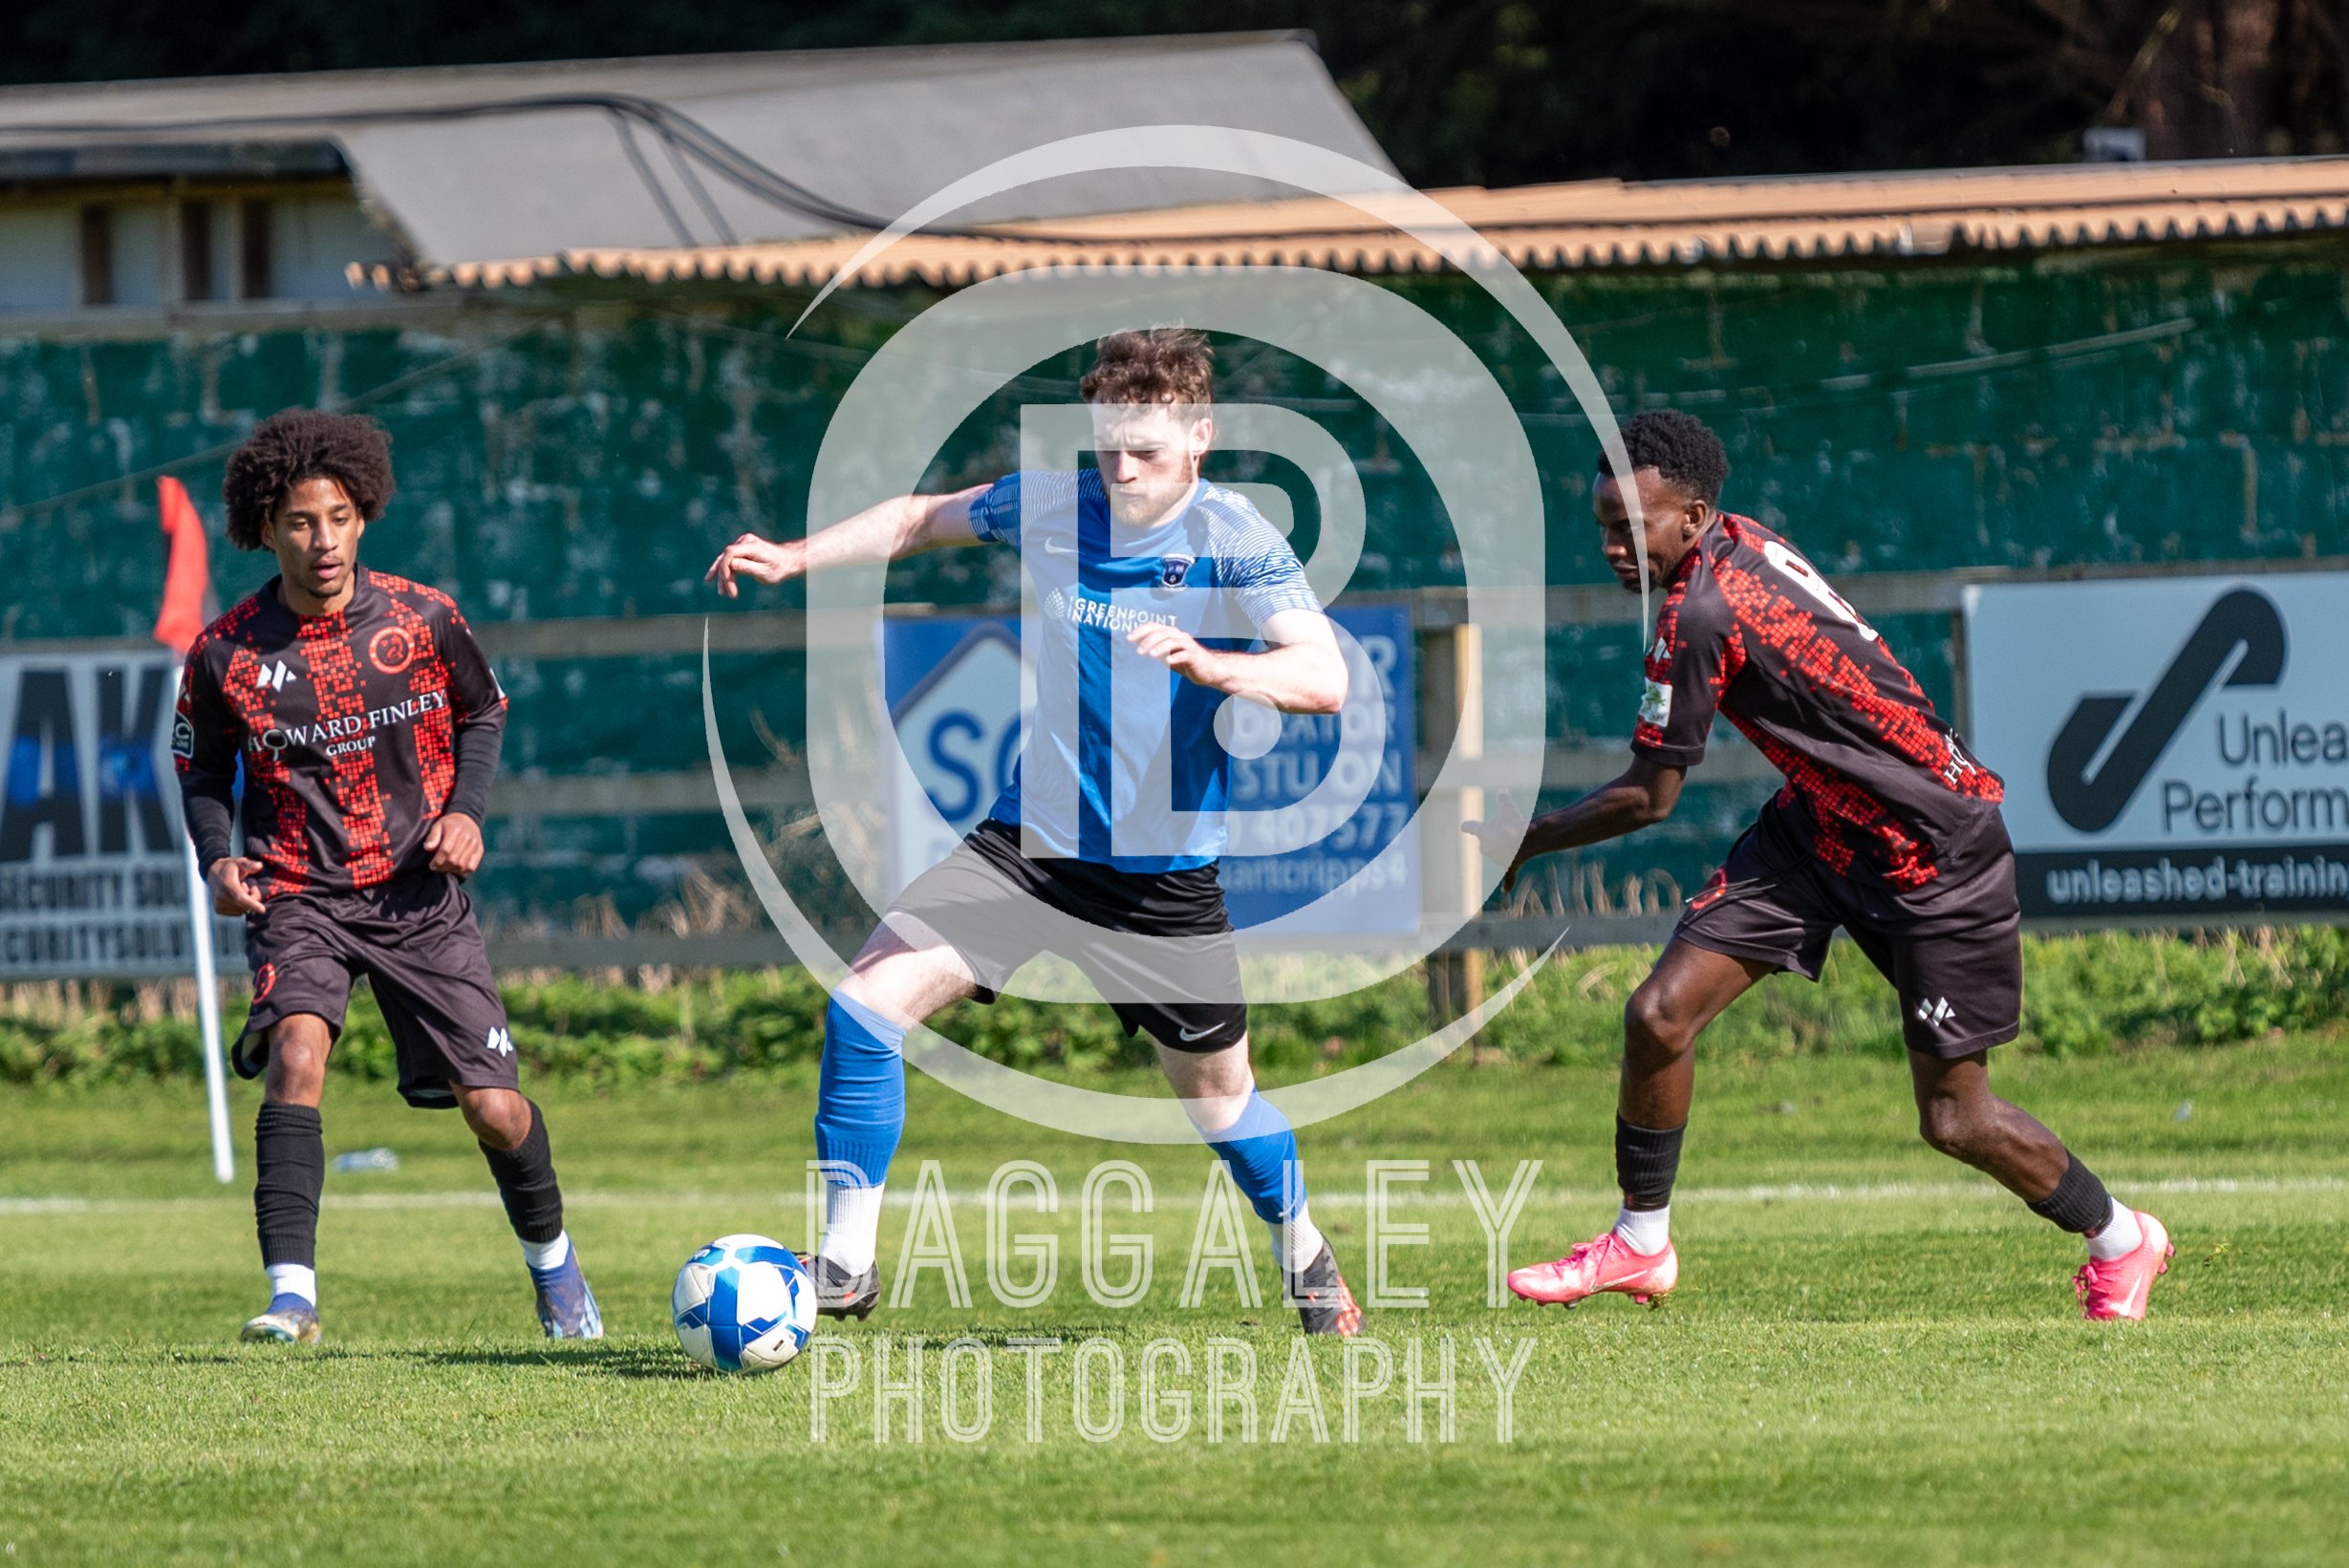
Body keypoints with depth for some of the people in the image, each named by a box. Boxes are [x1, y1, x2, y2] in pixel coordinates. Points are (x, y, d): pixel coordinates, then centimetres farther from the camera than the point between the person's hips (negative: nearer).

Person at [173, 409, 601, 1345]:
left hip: (417, 891, 1)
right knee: (298, 1049, -29)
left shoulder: (421, 622, -5)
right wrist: (217, 859, -6)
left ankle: (551, 1259, 31)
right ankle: (291, 1295, -30)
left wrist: (467, 810, -4)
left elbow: (482, 713, 13)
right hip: (299, 895, -1)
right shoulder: (226, 654, -6)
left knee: (491, 1107, -1)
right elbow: (201, 767, 11)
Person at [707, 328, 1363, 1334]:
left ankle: (1304, 1254, 41)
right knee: (869, 998, -16)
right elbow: (922, 518, 17)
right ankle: (845, 1260, -9)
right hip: (1029, 841, 3)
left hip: (1164, 872, -2)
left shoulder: (1237, 543, -14)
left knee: (1214, 1089, 11)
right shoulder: (1050, 506, -3)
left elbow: (1324, 681, -27)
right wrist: (795, 556, 5)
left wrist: (1208, 665, -44)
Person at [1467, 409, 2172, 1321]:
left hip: (1931, 851, -9)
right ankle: (1640, 1244, 12)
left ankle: (2119, 1240, 25)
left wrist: (1524, 841, -4)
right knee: (1660, 1014, -3)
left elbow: (1649, 800, -18)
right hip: (1822, 821, 9)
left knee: (1955, 1121, 1)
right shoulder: (1742, 544, -3)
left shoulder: (1702, 615, -28)